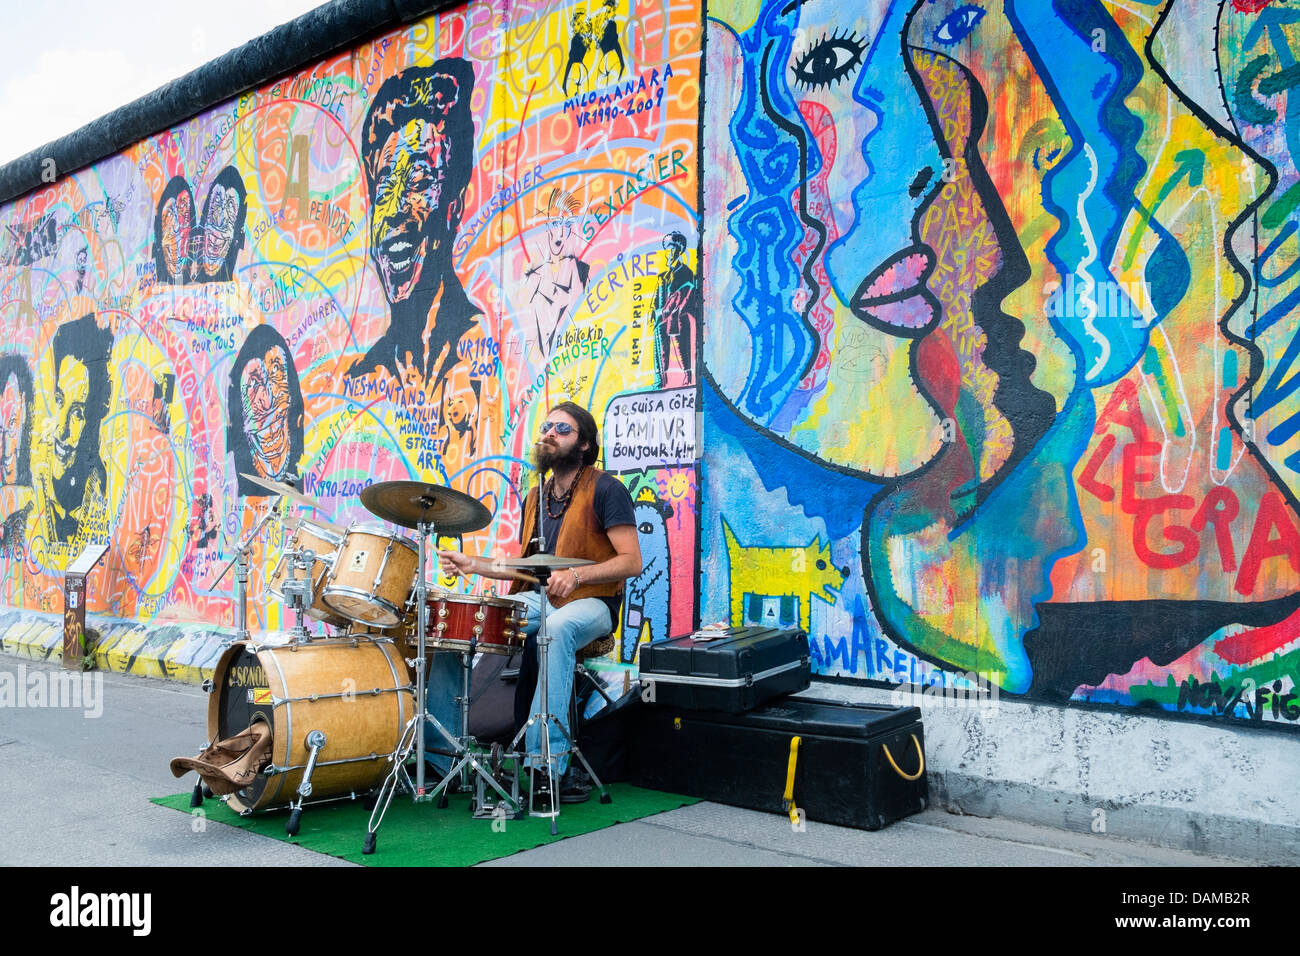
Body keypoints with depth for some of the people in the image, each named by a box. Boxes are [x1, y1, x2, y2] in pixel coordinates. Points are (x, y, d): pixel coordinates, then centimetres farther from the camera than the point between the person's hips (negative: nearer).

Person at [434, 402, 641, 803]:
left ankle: (548, 762, -38)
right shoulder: (536, 498, 16)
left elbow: (631, 562, -13)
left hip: (590, 603, -7)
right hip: (538, 599, 7)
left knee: (555, 629, -42)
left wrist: (577, 574, -27)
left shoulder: (605, 490, -7)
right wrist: (474, 565, 8)